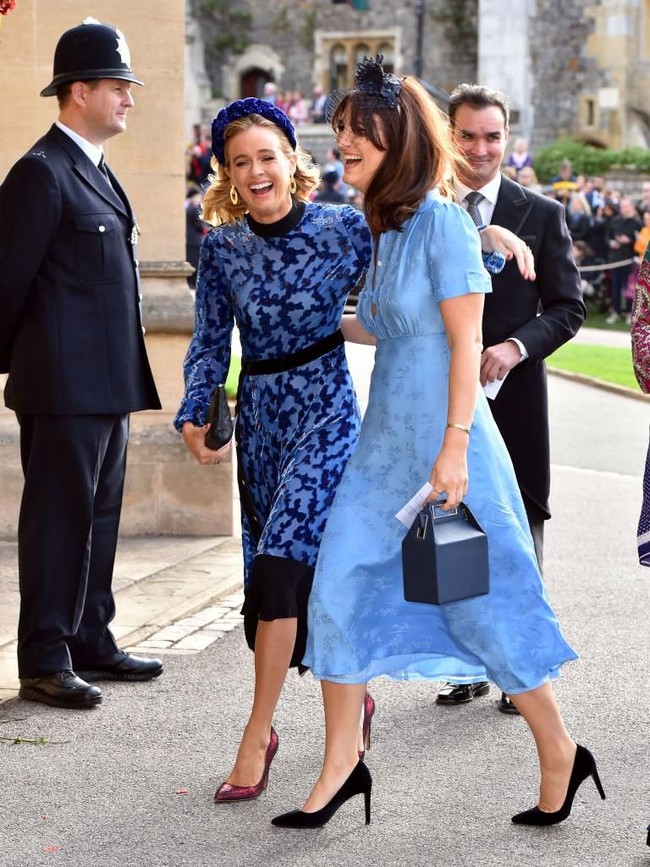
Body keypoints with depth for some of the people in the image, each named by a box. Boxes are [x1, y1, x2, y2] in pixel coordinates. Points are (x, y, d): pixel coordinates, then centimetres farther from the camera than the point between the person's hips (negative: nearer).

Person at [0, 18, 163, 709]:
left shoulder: (94, 172, 17)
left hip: (105, 383, 9)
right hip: (63, 385, -9)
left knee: (98, 517, 15)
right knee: (58, 519, -4)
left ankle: (90, 643, 24)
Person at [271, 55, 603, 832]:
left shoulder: (441, 222, -14)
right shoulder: (382, 225, 9)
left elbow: (465, 343, -16)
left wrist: (454, 448, -20)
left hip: (441, 439, -8)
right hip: (384, 440, 8)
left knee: (487, 604, 3)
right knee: (339, 590, 4)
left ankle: (560, 757, 20)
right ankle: (340, 765, 15)